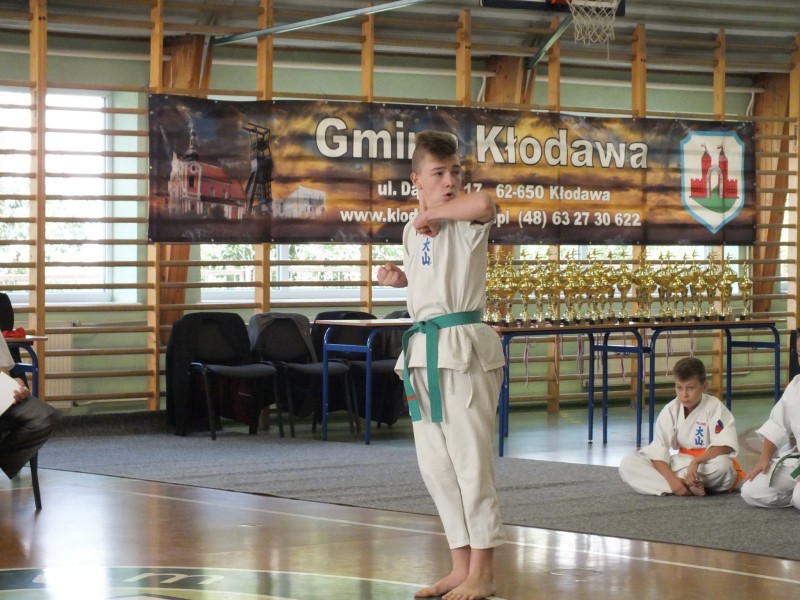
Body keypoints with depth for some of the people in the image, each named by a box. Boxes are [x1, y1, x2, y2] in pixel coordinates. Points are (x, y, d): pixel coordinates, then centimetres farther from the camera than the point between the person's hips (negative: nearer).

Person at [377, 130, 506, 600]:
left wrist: (435, 211, -20)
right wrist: (402, 279, 12)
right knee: (436, 465, 11)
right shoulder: (412, 231, 13)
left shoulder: (466, 223, -8)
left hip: (463, 346, -8)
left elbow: (486, 204, -34)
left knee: (470, 460, -6)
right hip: (424, 349, 8)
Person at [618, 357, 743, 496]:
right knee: (627, 464, -17)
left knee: (722, 464, -41)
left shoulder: (715, 408, -13)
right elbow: (658, 450, -12)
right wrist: (671, 479, -29)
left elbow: (725, 446, -24)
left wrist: (696, 461, -36)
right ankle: (686, 486, -30)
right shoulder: (670, 411, -5)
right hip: (680, 464, 4)